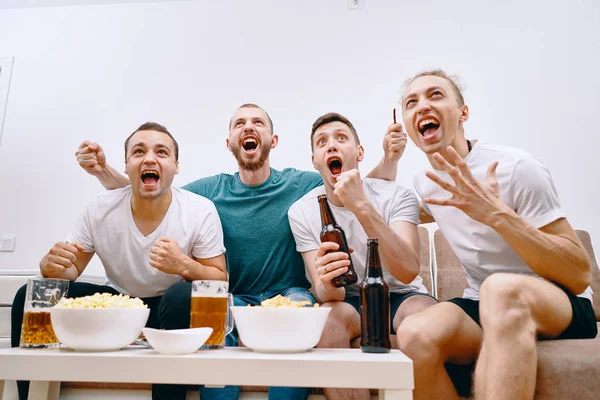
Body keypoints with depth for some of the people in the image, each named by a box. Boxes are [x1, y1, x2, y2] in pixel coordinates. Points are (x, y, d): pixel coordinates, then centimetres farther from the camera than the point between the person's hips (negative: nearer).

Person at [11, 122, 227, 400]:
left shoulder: (200, 211, -18)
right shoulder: (100, 209, -10)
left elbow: (220, 281, -14)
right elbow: (72, 269, -1)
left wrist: (184, 265, -36)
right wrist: (53, 265, -27)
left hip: (170, 307, -2)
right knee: (30, 296, -15)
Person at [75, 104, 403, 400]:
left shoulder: (303, 185, 0)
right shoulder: (211, 190, 4)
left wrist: (389, 157, -17)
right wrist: (103, 170, -9)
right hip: (232, 299, 1)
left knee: (299, 303, -33)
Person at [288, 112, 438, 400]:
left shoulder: (396, 196, -14)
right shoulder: (301, 212, -9)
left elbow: (408, 272, -30)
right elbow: (326, 295, -12)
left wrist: (362, 206, -41)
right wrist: (326, 284, -39)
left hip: (401, 295, -1)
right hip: (349, 301, 1)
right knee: (328, 317, -32)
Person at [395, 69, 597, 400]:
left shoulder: (516, 168, -14)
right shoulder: (425, 182, 5)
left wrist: (498, 215, -29)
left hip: (562, 309, -4)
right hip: (482, 309, 4)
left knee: (500, 288, -40)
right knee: (414, 335, -30)